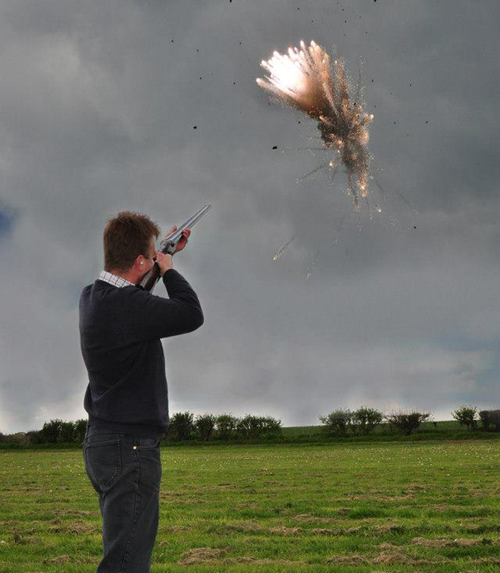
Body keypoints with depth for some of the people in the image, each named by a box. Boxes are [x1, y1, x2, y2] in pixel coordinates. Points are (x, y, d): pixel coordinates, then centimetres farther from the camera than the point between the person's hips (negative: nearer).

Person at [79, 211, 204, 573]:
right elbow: (191, 315, -18)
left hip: (104, 441, 10)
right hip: (130, 447, -10)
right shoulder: (126, 305, -22)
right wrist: (168, 268, -3)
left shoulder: (93, 296, 8)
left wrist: (165, 254, 26)